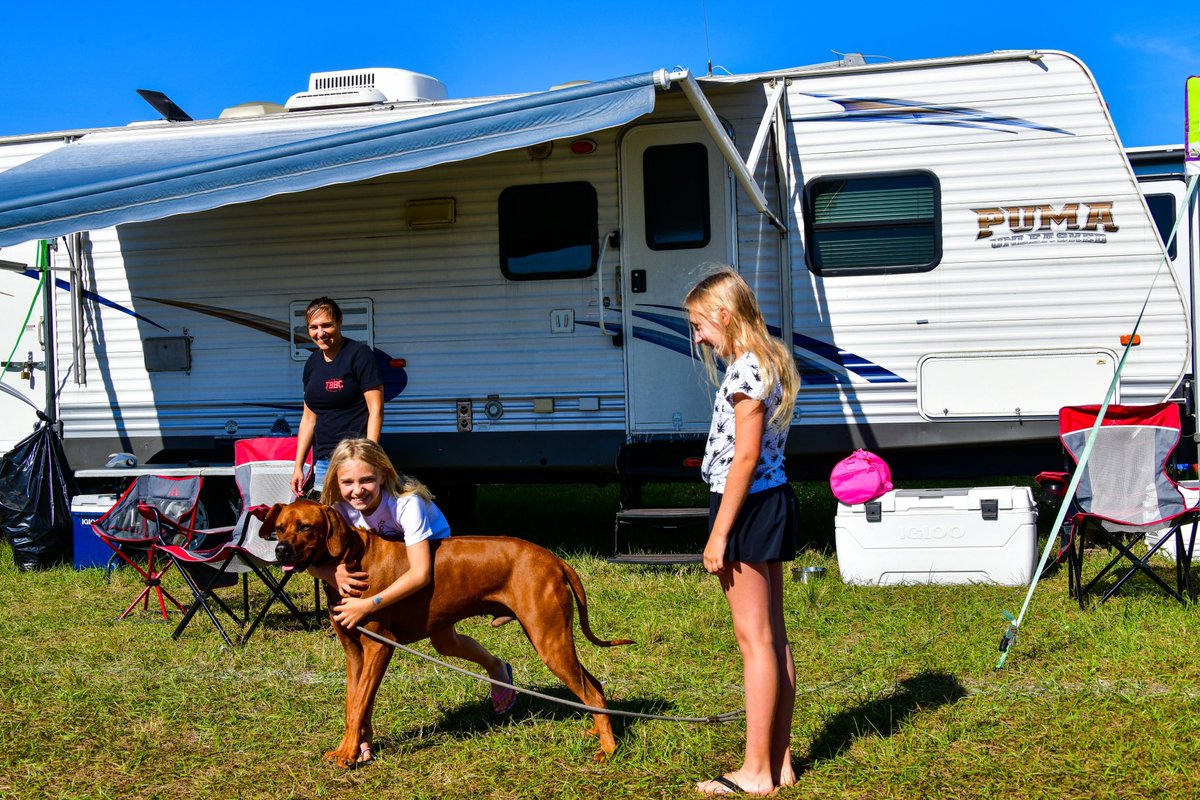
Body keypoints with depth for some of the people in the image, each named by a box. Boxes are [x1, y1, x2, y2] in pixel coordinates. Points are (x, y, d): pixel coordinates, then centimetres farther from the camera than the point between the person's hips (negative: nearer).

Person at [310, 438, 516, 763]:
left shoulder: (406, 502, -41)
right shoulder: (340, 508, -26)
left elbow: (421, 573, -46)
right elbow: (313, 560, -23)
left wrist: (368, 605, -50)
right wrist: (332, 574, -46)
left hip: (433, 558, -3)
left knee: (444, 642, 3)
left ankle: (497, 668, 37)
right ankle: (362, 733, -11)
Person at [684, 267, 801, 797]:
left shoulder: (745, 370, -16)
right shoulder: (770, 363, 14)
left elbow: (745, 457, -21)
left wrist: (719, 533, -19)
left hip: (747, 505, -10)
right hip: (775, 500, 10)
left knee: (755, 640, -5)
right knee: (774, 636, 13)